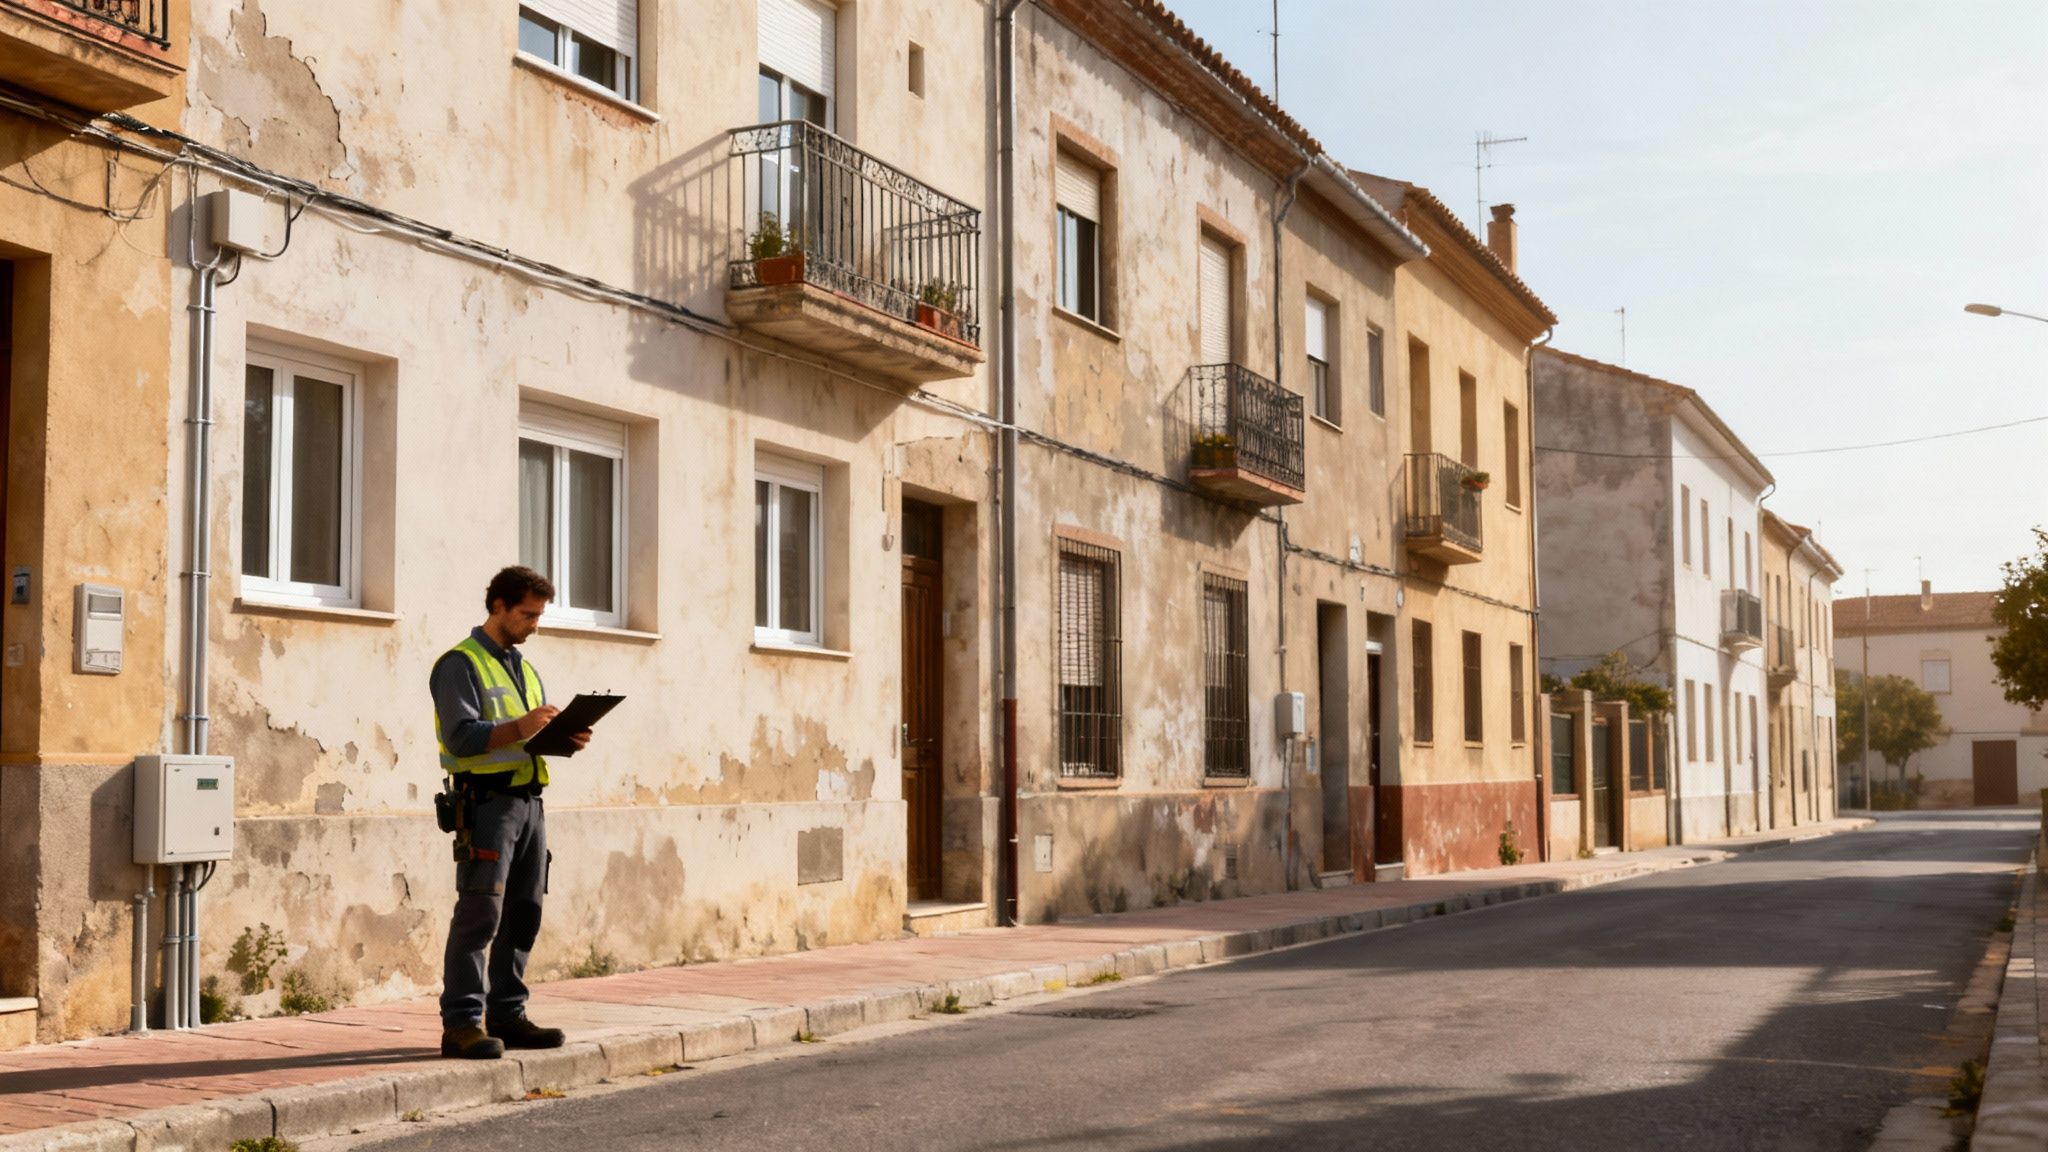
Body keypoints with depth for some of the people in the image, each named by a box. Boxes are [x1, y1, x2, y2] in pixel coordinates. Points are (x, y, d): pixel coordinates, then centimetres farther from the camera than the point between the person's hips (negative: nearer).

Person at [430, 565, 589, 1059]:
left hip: (529, 799, 8)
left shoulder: (525, 670, 22)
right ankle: (462, 1023, -9)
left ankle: (507, 1014, 16)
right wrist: (518, 729, -27)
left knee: (523, 913, 9)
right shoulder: (461, 664, -4)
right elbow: (461, 737, -15)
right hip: (487, 801, -8)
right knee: (480, 913, -11)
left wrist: (566, 738, 2)